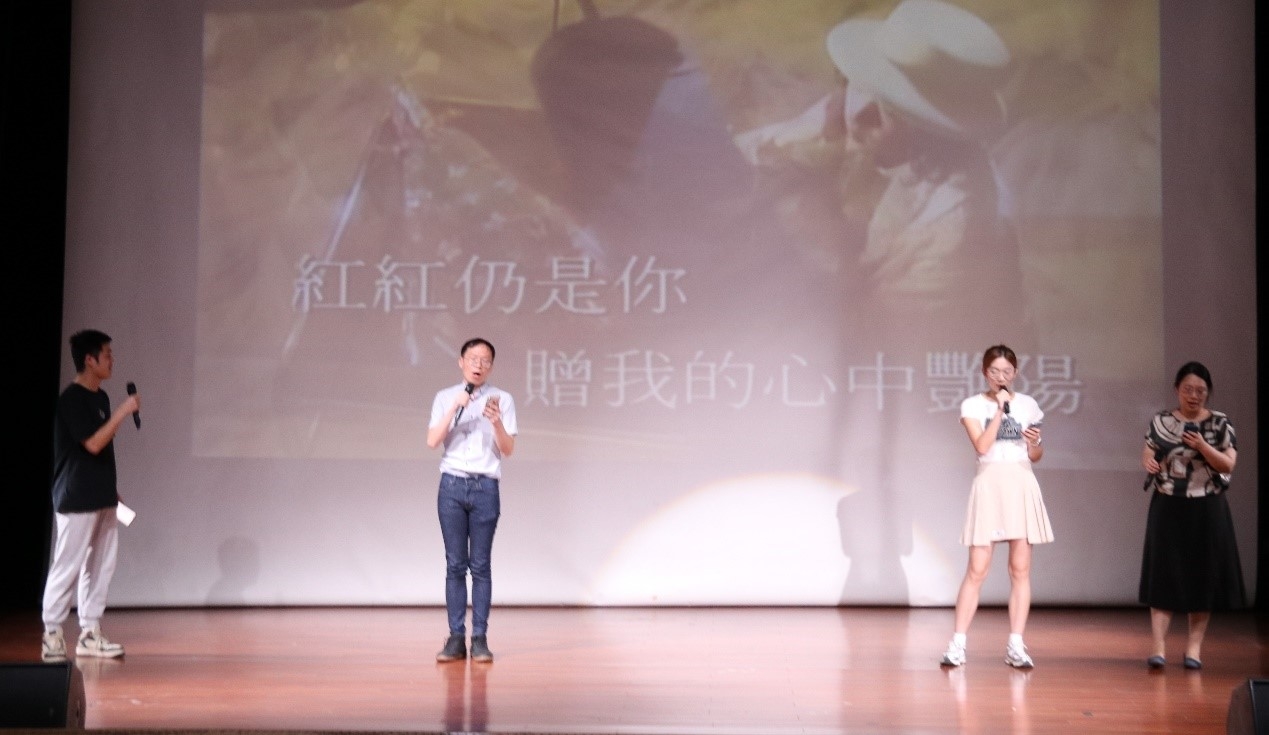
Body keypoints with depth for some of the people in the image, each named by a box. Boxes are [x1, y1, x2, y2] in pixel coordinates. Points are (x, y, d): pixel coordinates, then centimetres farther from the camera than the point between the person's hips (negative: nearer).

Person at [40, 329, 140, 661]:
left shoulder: (100, 397, 12)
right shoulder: (71, 398, -14)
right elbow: (93, 444, -20)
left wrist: (112, 488, 17)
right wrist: (123, 412, -18)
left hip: (101, 497, 9)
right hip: (76, 498, -9)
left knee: (100, 565, 8)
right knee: (67, 567, -3)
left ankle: (89, 633, 13)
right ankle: (51, 634, 5)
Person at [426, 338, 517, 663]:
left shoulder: (502, 399, 4)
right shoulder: (445, 397, 7)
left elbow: (508, 450, 0)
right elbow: (432, 441, -4)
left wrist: (496, 422, -18)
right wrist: (455, 408, -14)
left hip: (485, 487, -1)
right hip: (452, 485, 1)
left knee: (480, 565, -1)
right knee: (455, 565, 2)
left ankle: (480, 638, 1)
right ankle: (456, 638, 3)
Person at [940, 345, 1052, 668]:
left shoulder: (1028, 405, 9)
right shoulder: (973, 405, 2)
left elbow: (1036, 456, 13)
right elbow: (982, 446, -12)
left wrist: (1034, 442, -8)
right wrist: (1000, 411, -13)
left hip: (1021, 486, 2)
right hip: (989, 484, -2)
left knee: (1020, 569, 2)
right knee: (977, 569, -5)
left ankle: (1016, 646, 6)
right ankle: (957, 644, -1)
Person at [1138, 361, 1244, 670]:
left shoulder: (1220, 423, 1)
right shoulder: (1160, 421, 3)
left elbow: (1228, 464, -5)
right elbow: (1148, 453, 5)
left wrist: (1202, 446, -20)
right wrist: (1148, 461, -18)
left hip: (1207, 509, 0)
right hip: (1167, 507, 0)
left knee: (1203, 576, 3)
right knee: (1164, 575, -3)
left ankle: (1194, 647, 11)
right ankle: (1158, 647, -5)